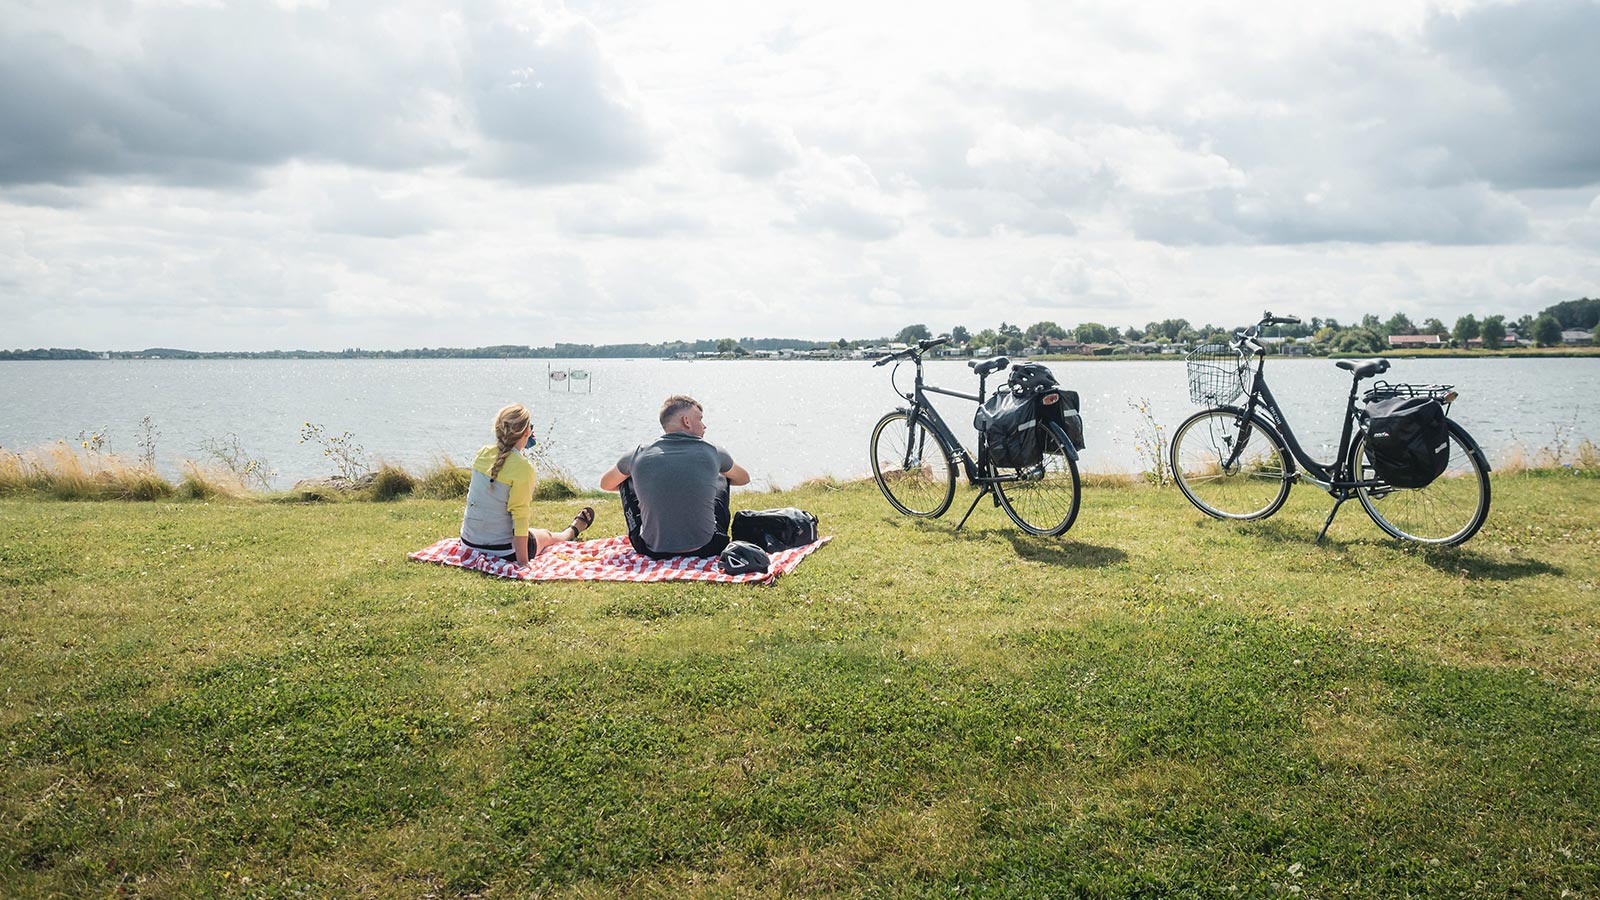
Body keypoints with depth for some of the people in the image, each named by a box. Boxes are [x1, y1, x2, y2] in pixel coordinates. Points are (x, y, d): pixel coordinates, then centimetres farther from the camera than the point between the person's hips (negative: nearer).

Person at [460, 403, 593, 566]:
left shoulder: (483, 453, -5)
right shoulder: (523, 468, -24)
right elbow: (520, 515, -24)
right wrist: (523, 562, -21)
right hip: (503, 550, -5)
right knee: (547, 536, 29)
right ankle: (572, 531, 62)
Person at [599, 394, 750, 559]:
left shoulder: (637, 455, -3)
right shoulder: (712, 452, -4)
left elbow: (605, 484, 19)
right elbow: (744, 478, 19)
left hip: (653, 551, 0)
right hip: (707, 549, 0)